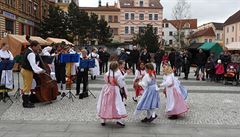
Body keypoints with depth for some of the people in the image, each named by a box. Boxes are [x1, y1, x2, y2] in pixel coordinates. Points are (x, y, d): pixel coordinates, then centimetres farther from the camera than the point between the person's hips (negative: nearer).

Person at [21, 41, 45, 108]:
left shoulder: (28, 51, 10)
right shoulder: (31, 54, -23)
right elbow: (33, 64, -33)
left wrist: (37, 51, 3)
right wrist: (40, 70, -41)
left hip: (25, 70, 11)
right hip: (28, 71, -11)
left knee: (26, 87, 18)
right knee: (27, 87, -2)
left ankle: (26, 101, 28)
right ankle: (25, 103, 6)